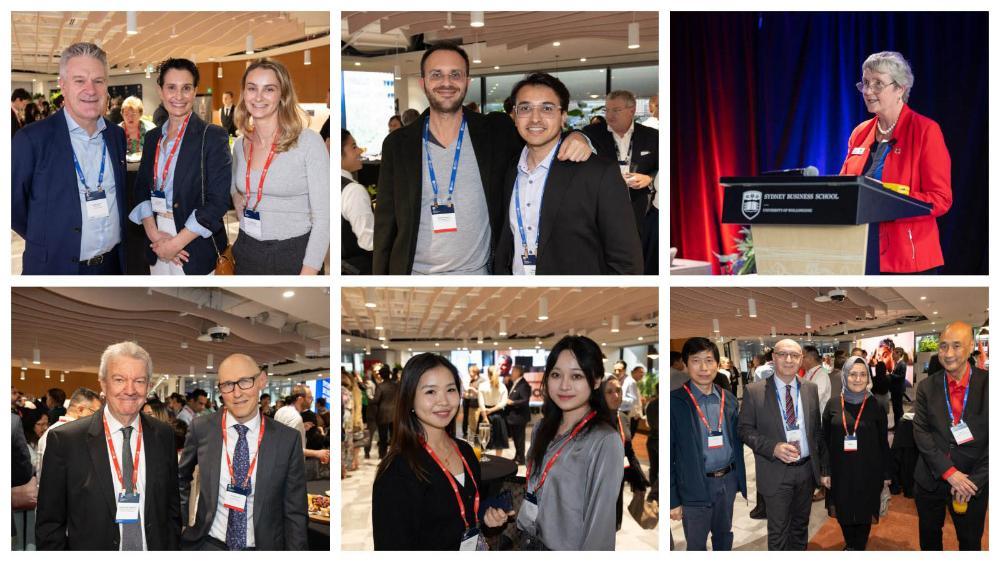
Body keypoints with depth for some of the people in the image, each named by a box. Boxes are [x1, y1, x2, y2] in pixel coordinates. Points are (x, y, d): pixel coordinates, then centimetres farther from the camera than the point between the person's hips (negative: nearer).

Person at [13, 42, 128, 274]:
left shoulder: (117, 136, 6)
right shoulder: (32, 139, -11)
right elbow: (12, 205, -6)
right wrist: (48, 242, 2)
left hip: (113, 265, 5)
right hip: (56, 268, -4)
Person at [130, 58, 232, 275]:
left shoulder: (213, 136, -8)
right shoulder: (153, 137, 10)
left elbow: (218, 201, -13)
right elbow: (141, 190, 10)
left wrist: (176, 243, -14)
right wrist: (153, 233, -7)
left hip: (196, 249, -5)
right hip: (158, 250, 5)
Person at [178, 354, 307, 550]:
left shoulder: (288, 439, -8)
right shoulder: (201, 428, -4)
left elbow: (294, 513, -4)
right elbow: (181, 478, 14)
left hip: (264, 548, -1)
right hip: (207, 546, 1)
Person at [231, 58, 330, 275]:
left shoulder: (309, 142, -12)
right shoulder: (239, 145, 5)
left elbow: (323, 217, -14)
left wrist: (307, 276, -19)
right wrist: (240, 205, 6)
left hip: (292, 257, -5)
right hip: (247, 256, 5)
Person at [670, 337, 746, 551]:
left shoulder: (728, 399, 5)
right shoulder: (675, 402, -11)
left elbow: (737, 442, 11)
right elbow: (667, 453, -10)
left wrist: (741, 481, 5)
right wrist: (673, 499, -11)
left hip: (728, 481, 5)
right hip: (695, 486, -5)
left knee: (724, 535, 19)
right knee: (696, 545, 6)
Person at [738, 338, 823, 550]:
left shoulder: (811, 389, 4)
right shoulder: (754, 391, -8)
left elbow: (817, 428, 12)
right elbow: (745, 430, -7)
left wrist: (820, 462, 8)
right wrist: (773, 448, -21)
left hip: (807, 469, 4)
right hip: (776, 472, -4)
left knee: (801, 525, 18)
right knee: (778, 531, 4)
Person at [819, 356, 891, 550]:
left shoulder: (875, 405, -5)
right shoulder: (833, 404, -2)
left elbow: (883, 442, -1)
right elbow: (825, 440, 1)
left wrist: (887, 473, 1)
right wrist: (825, 471, -2)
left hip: (868, 471, -1)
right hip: (841, 471, 2)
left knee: (864, 513, 9)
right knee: (843, 512, 12)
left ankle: (859, 549, 27)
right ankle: (850, 546, 35)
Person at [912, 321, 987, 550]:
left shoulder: (988, 384, -10)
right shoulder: (926, 387, -2)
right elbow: (920, 431, -7)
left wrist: (974, 480, -15)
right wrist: (949, 472, -17)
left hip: (972, 482, -2)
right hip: (931, 479, 2)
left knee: (971, 543, 13)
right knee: (929, 539, 16)